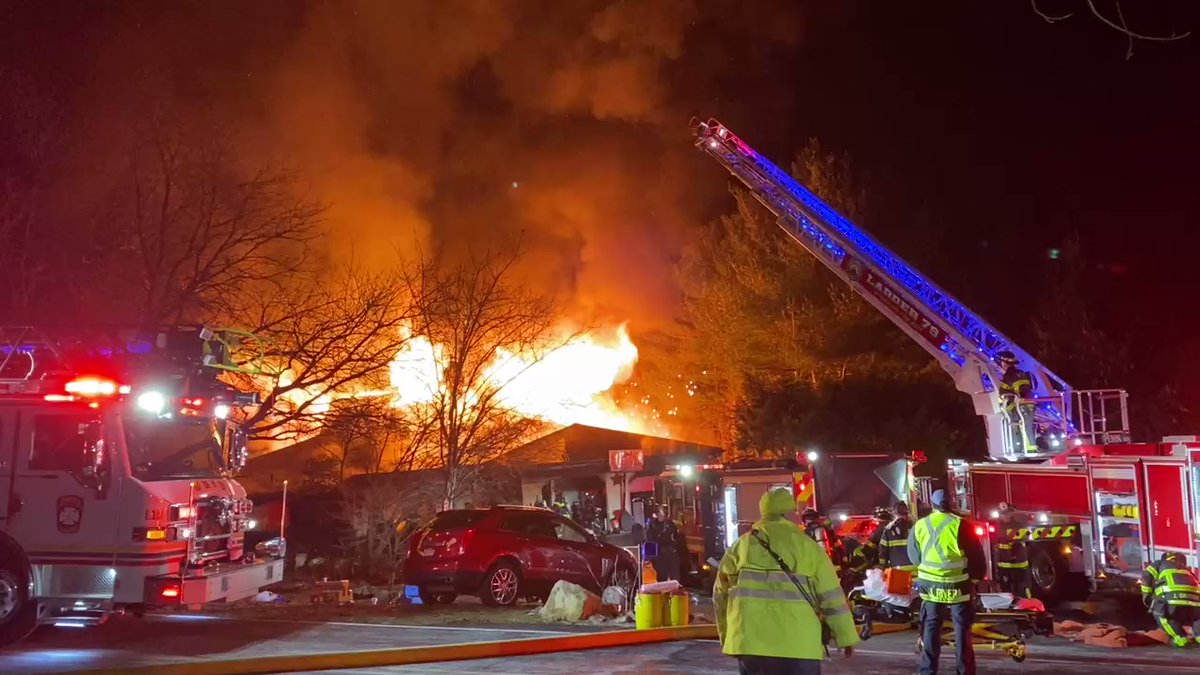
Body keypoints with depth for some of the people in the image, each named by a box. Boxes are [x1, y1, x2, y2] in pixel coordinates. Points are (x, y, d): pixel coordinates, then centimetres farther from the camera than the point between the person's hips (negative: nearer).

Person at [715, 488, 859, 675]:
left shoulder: (741, 545, 11)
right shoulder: (808, 546, 2)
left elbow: (721, 595, 18)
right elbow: (831, 596, 2)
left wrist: (726, 634, 29)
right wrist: (846, 637, 12)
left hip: (749, 641, 3)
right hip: (796, 644, -3)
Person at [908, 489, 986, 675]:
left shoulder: (919, 526, 0)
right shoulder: (959, 525, -11)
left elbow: (914, 557, 10)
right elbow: (976, 555, -5)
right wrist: (977, 575, 11)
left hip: (930, 586, 2)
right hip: (958, 586, -2)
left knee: (931, 629, 10)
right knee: (962, 629, 9)